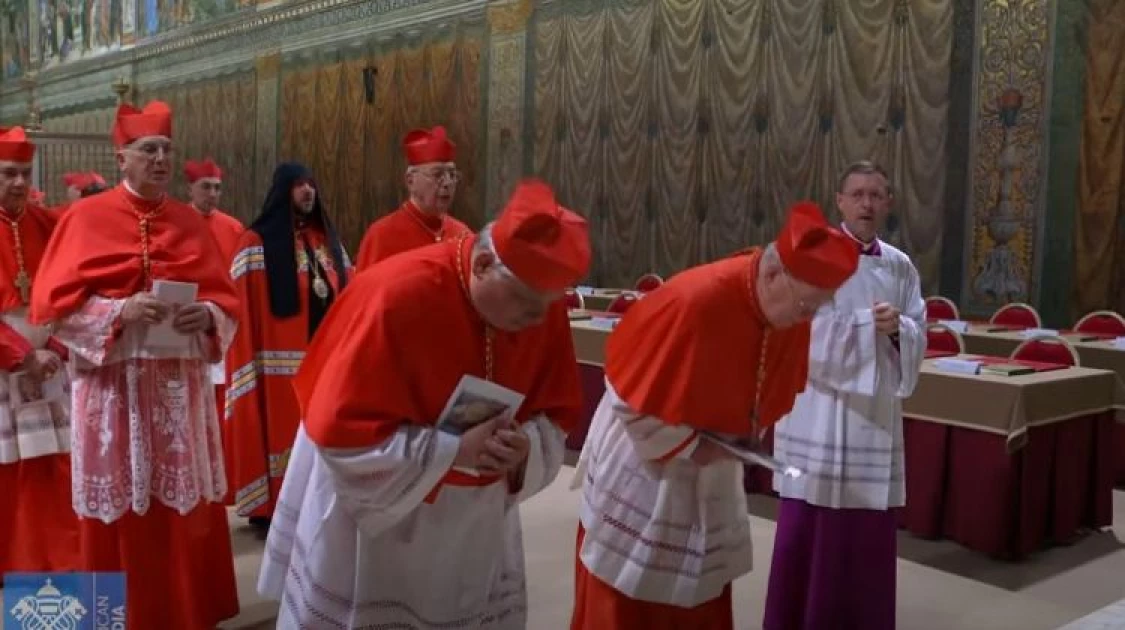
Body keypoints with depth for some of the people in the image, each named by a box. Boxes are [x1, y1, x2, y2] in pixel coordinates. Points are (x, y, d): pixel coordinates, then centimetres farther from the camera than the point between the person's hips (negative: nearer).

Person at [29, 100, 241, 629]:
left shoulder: (190, 222, 10)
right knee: (121, 512, 2)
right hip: (114, 387, -3)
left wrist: (205, 314, -11)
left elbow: (226, 297, 10)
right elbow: (52, 303, -4)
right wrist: (119, 311, -18)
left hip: (180, 385, 3)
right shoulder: (85, 218, 0)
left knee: (186, 507, 7)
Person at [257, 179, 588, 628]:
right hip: (374, 509, -4)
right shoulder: (396, 297, -29)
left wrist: (527, 447, -23)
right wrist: (453, 449, -32)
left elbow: (557, 414, -1)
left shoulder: (544, 308, -12)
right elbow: (340, 430, -27)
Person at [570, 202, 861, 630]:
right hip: (643, 463, -6)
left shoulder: (793, 315, -10)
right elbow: (630, 392, -23)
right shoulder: (695, 302, -31)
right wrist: (687, 448, -19)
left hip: (713, 471, 6)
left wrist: (745, 440, -5)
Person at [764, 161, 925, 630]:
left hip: (876, 410, 5)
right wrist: (870, 321, -15)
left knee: (868, 531, 8)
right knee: (808, 528, -1)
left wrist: (898, 328, -13)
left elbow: (919, 337, 8)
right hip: (819, 409, -4)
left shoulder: (901, 267, 11)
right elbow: (809, 331, -14)